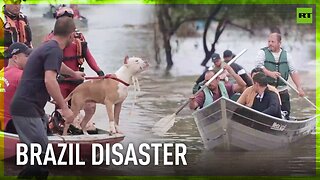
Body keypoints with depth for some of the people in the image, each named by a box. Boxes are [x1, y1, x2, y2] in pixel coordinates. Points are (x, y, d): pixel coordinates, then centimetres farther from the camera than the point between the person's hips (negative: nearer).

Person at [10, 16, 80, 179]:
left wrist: (73, 73, 62)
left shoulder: (49, 47, 18)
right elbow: (49, 80, -28)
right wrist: (64, 108, -25)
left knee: (40, 153, 9)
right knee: (38, 154, -13)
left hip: (33, 108, 10)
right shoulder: (55, 50, -14)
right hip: (26, 109, -10)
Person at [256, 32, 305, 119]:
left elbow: (293, 72, 7)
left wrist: (299, 87, -4)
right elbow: (258, 66, -14)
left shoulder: (286, 55, 10)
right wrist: (270, 73, -32)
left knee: (285, 114, 1)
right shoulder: (263, 52, 1)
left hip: (282, 90, 3)